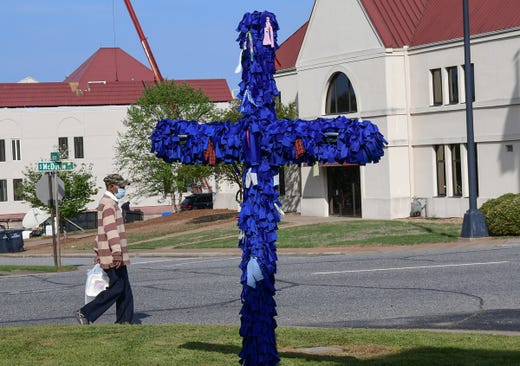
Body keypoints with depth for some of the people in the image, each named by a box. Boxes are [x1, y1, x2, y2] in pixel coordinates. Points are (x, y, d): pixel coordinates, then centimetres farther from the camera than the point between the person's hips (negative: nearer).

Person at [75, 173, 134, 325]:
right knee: (116, 288, -10)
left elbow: (101, 230, 25)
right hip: (112, 256, -10)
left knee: (125, 290, 8)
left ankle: (124, 321, 9)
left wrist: (98, 252, 27)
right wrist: (117, 254, -29)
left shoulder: (108, 203, 20)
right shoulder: (108, 203, -14)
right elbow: (111, 230, -23)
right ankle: (85, 313, -7)